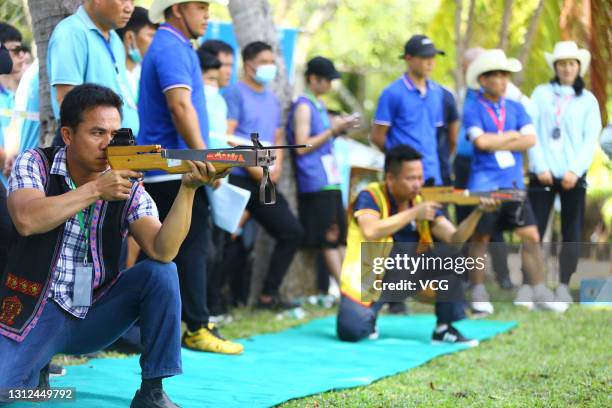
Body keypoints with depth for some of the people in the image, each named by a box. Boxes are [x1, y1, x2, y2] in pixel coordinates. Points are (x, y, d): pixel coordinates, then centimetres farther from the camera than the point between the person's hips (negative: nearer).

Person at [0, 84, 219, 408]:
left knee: (161, 272, -19)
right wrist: (95, 189, -27)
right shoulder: (35, 164, -6)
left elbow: (162, 252, -19)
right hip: (35, 313, -2)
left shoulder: (129, 189, -4)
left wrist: (188, 188, -31)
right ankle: (37, 365, 11)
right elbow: (26, 220, -26)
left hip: (96, 314, 3)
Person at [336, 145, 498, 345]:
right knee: (351, 331, -30)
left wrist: (478, 211, -26)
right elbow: (371, 232, -35)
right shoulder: (370, 196, -15)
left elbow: (454, 239, -9)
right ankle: (367, 312, 7)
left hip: (405, 275, 5)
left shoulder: (422, 201, -1)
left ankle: (444, 328, -6)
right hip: (368, 279, -5)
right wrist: (413, 213, -29)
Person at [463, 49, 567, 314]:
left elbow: (530, 140, -2)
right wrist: (511, 135, -6)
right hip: (484, 185, -4)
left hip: (514, 184, 4)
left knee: (531, 236, -1)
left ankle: (539, 293, 5)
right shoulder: (472, 109, -3)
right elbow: (480, 141, -17)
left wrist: (496, 143, -9)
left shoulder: (516, 108, 10)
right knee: (480, 238, 4)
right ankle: (478, 295, 15)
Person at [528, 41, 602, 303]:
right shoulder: (541, 93, 8)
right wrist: (540, 166, -9)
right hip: (543, 174, -1)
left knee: (572, 234, 0)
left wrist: (575, 170, -11)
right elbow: (531, 132, 1)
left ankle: (564, 286, 9)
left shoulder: (588, 100, 9)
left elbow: (590, 139, 2)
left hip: (573, 176, 1)